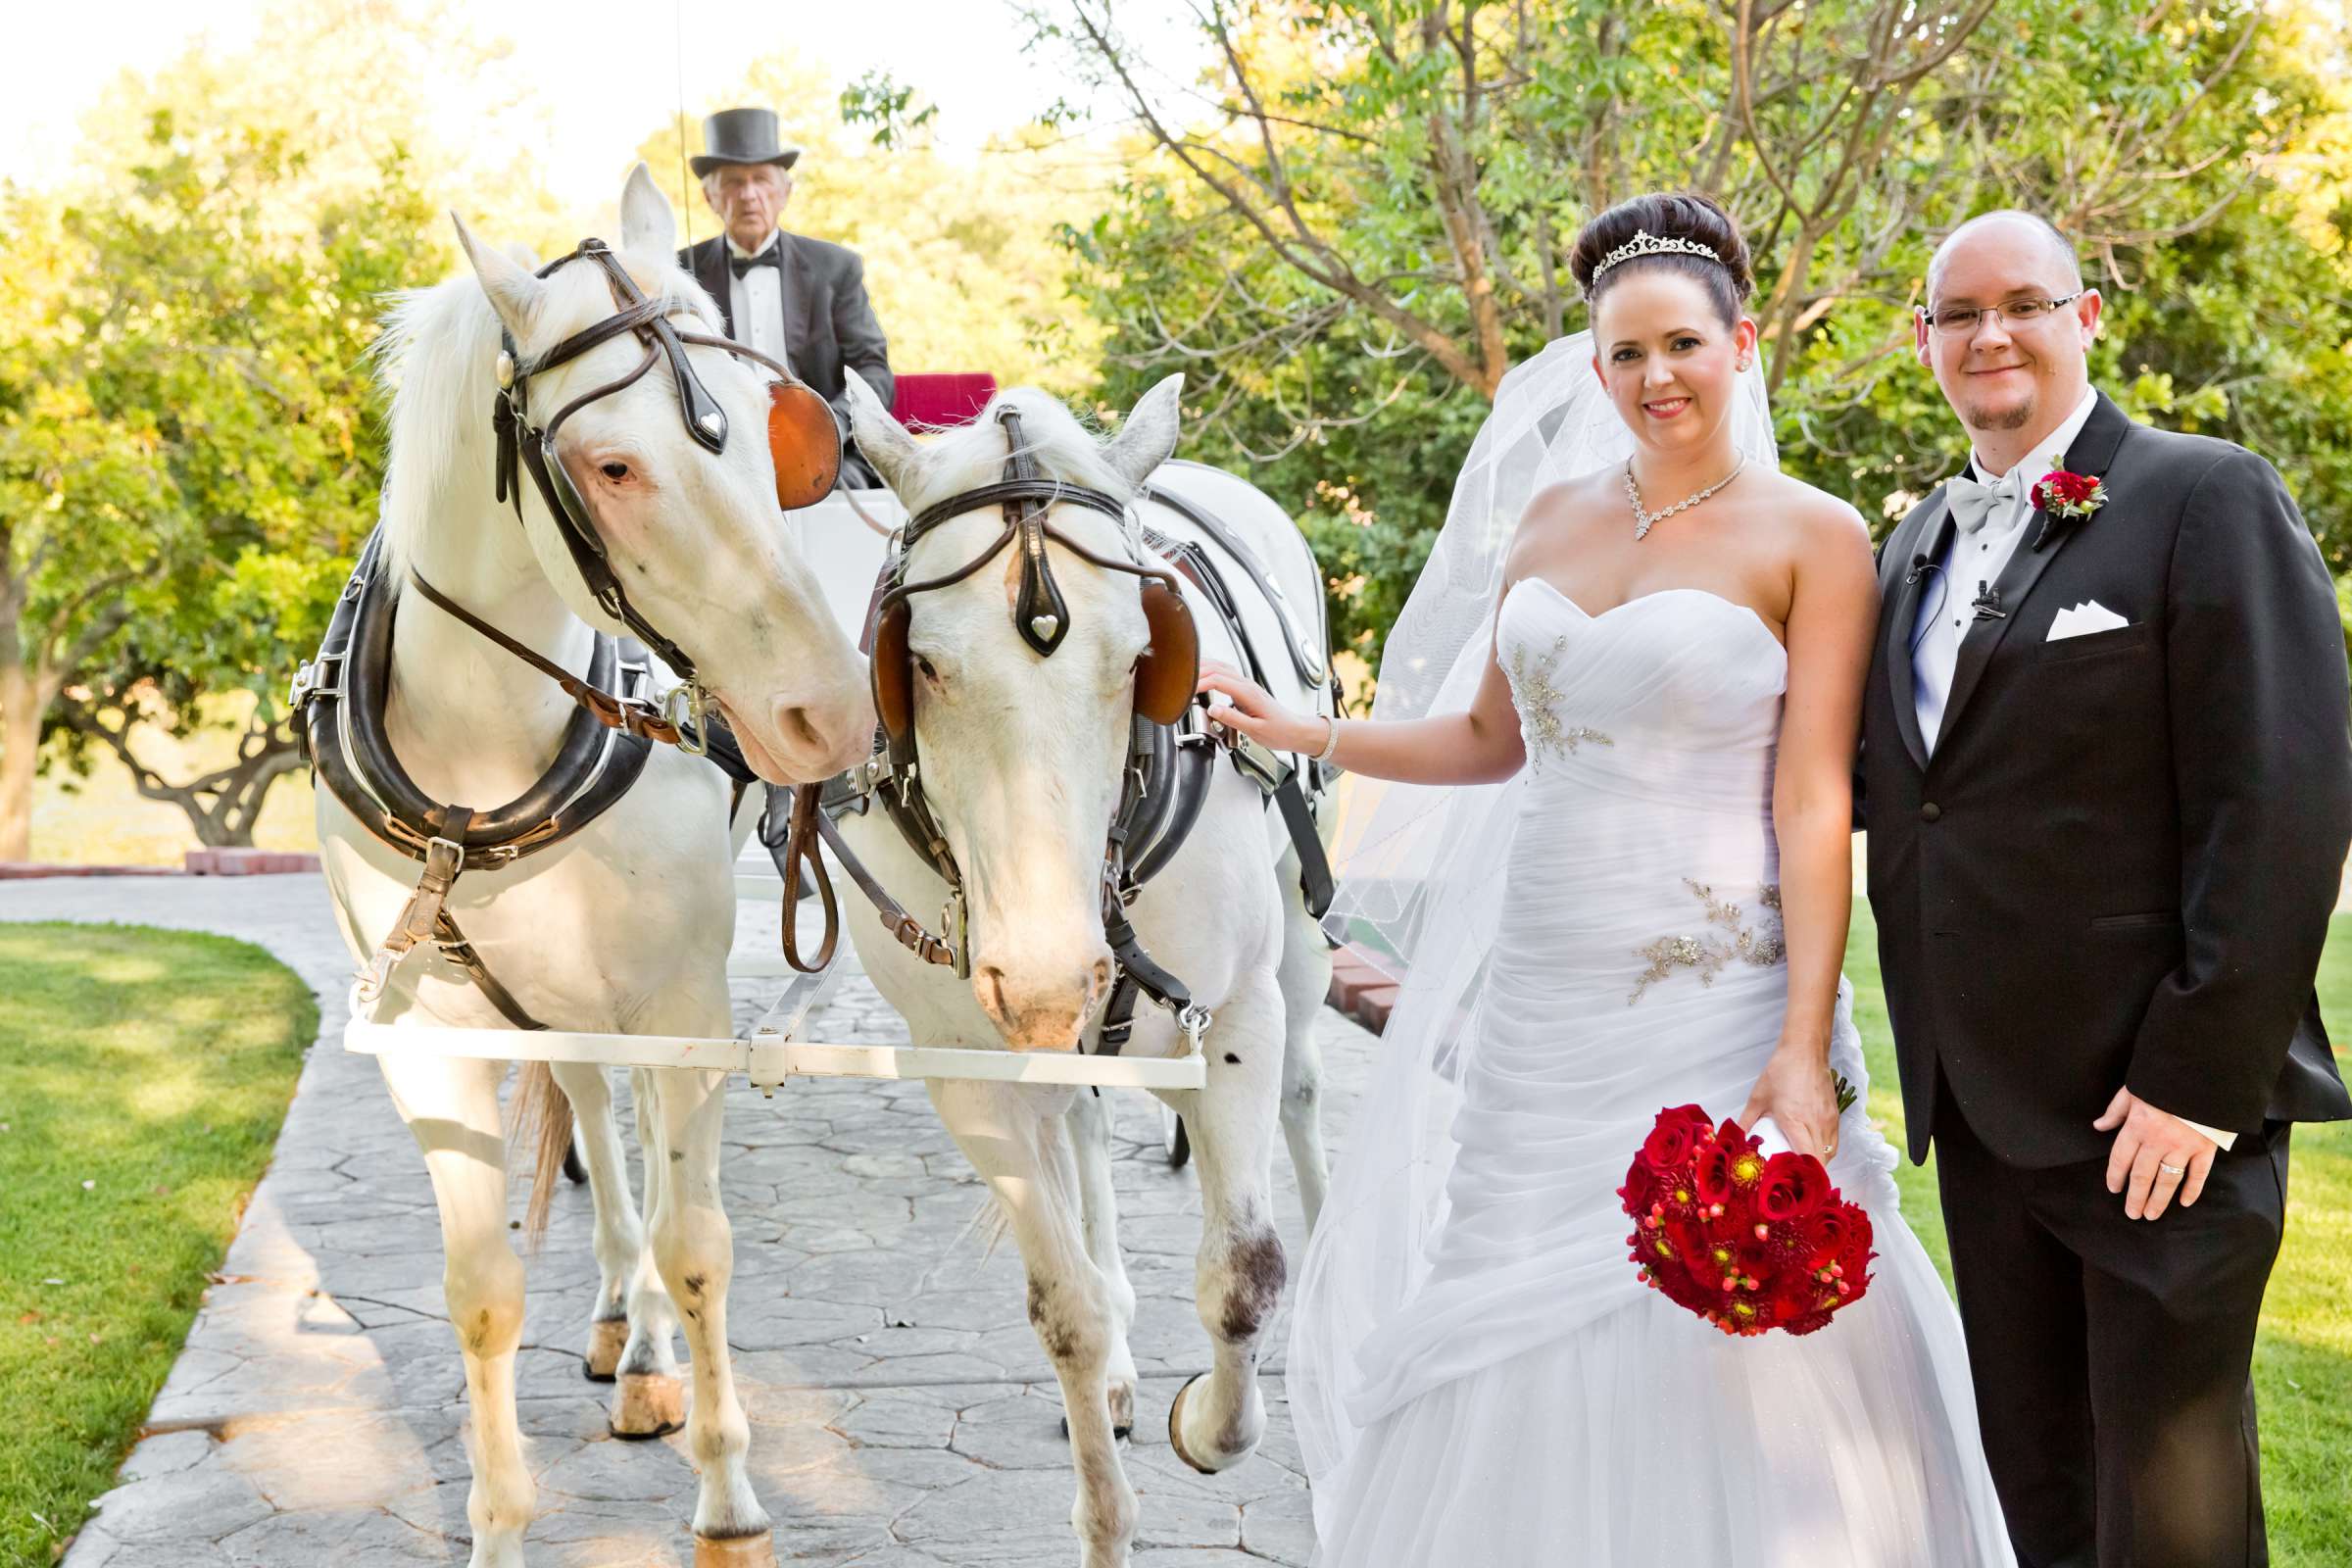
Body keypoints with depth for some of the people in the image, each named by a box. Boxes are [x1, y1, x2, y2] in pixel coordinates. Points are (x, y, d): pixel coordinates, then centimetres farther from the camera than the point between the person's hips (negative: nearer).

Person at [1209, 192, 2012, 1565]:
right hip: (1539, 1001, 5)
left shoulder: (1813, 538, -5)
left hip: (1711, 1008, -5)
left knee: (1719, 1374, 0)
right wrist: (1306, 735, 10)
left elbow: (1814, 802, -11)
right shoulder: (1553, 516, 10)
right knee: (1510, 1364, 11)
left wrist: (1804, 1052, -18)